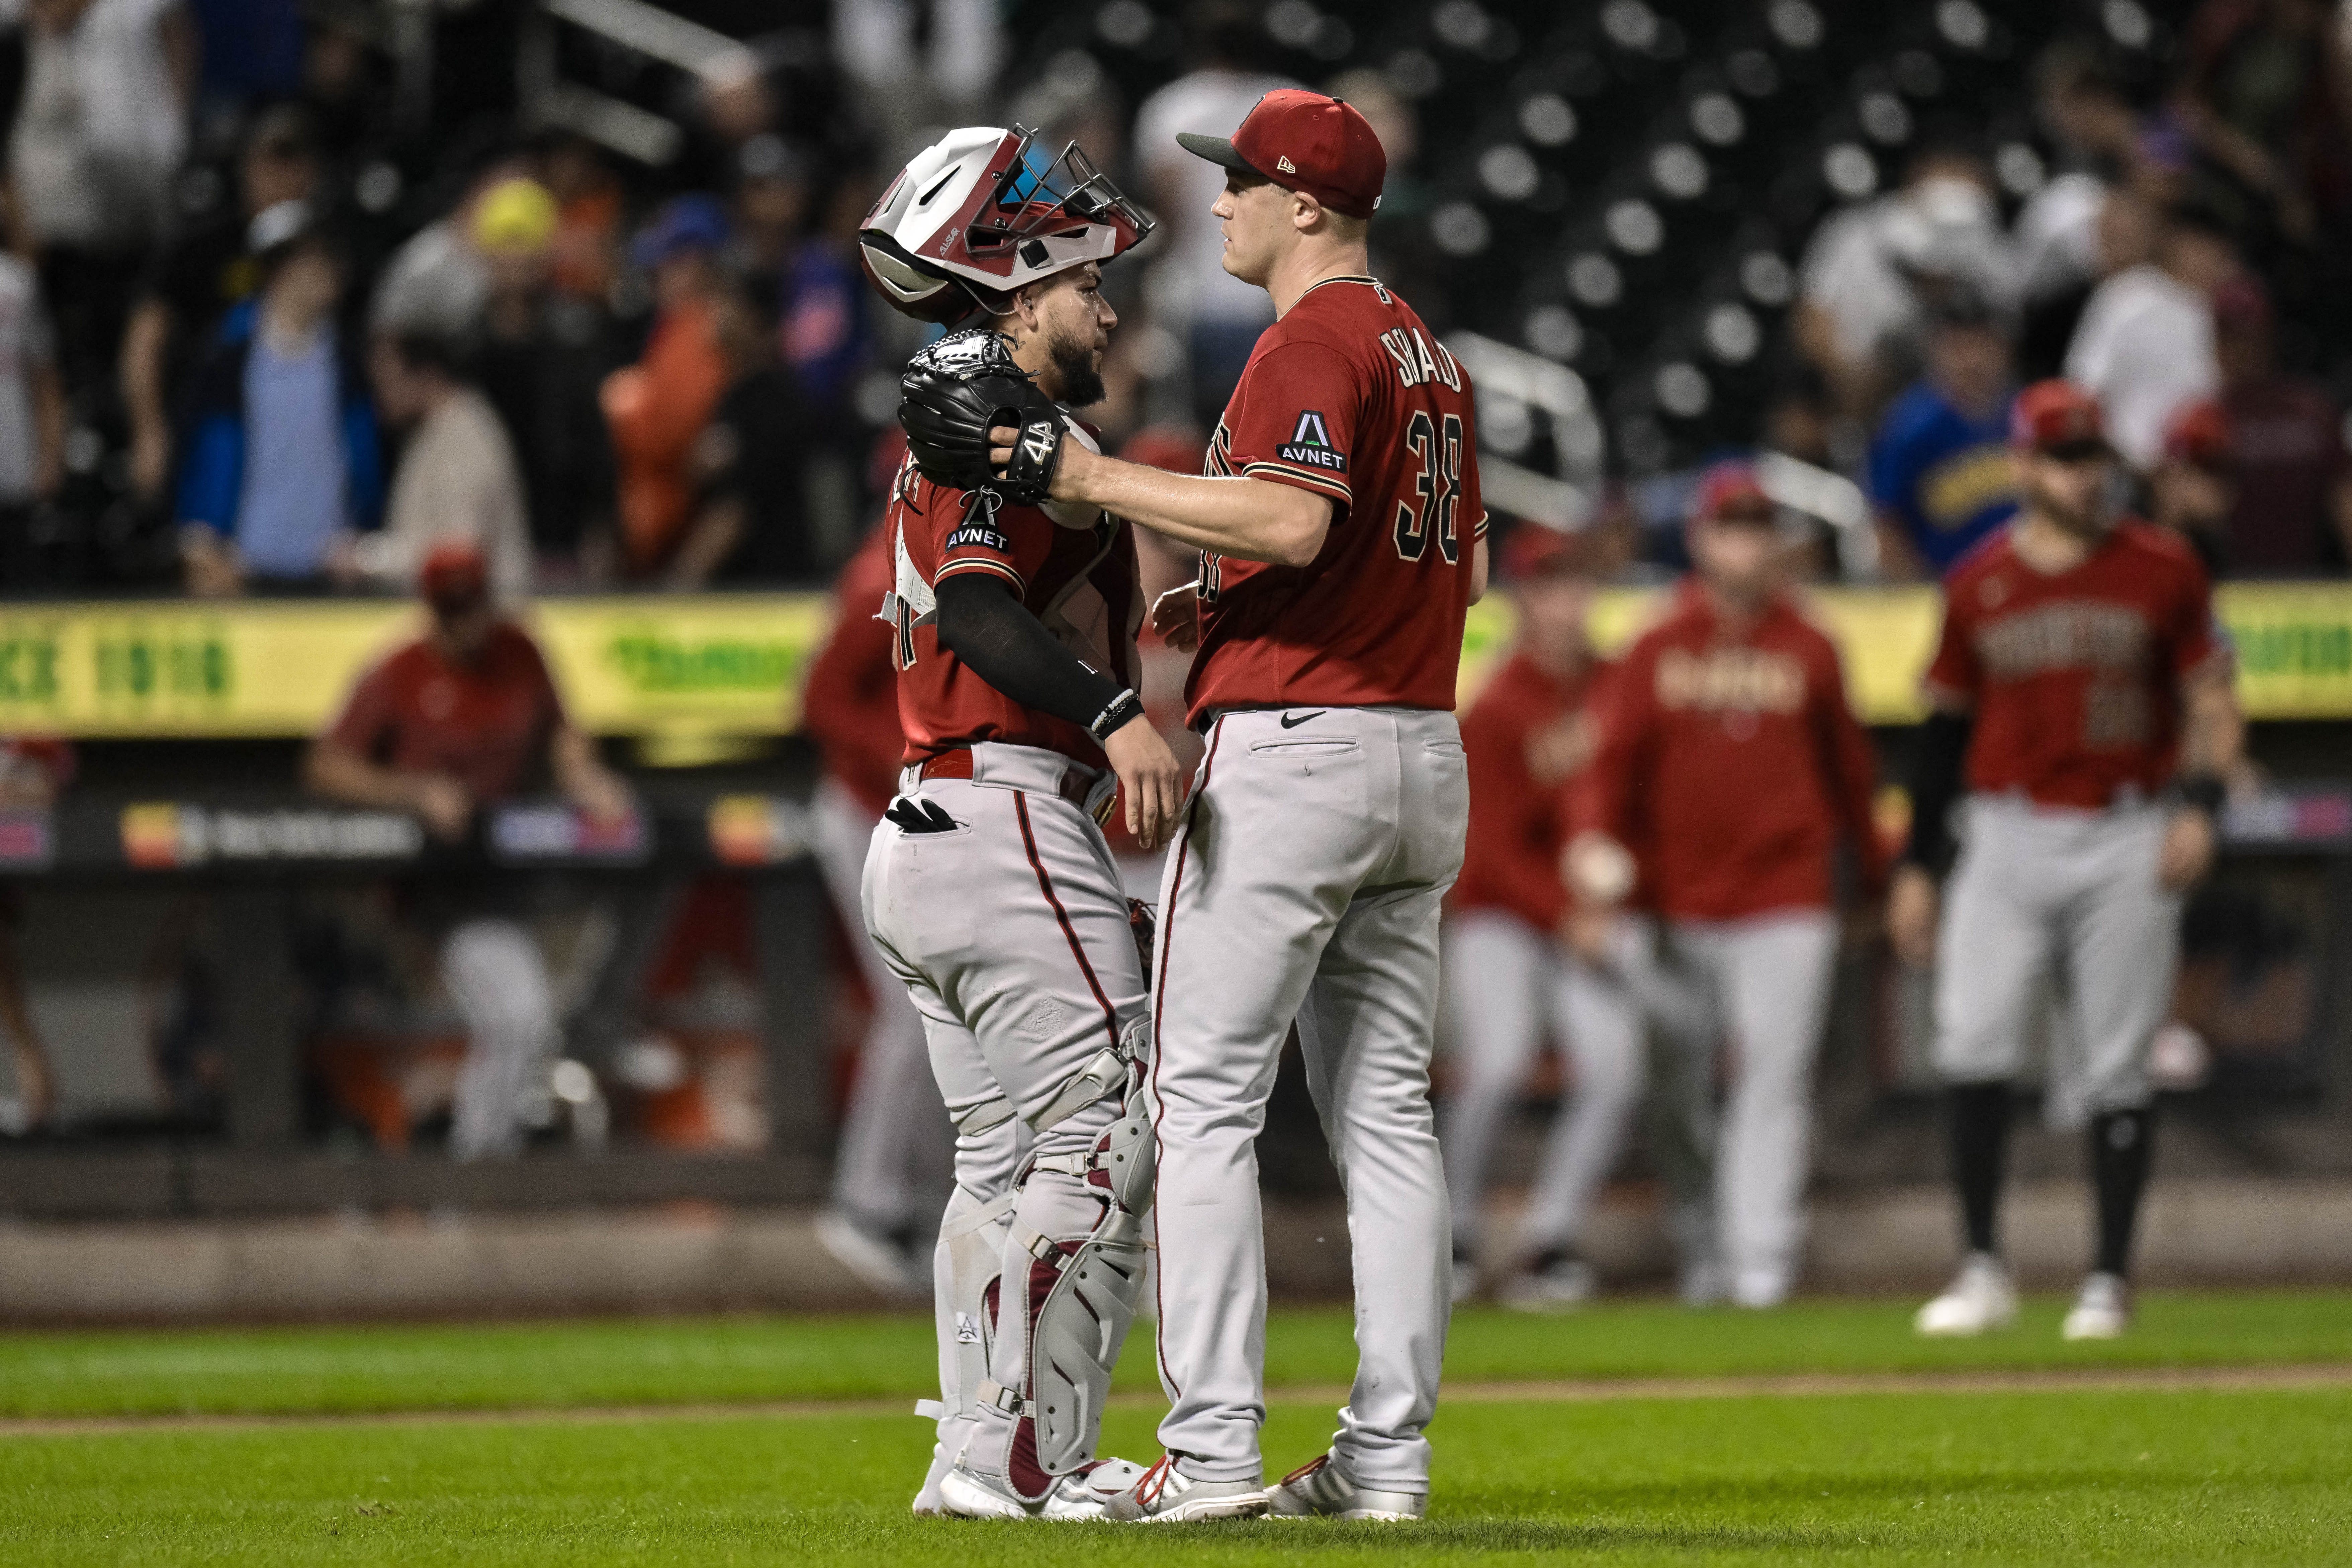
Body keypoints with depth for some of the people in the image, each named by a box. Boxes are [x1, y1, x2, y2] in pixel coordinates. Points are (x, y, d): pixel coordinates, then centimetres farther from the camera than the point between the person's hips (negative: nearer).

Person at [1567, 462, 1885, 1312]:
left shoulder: (1808, 651, 8)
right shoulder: (1657, 652, 6)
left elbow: (1849, 765, 13)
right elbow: (1618, 764, 2)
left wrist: (1877, 878, 15)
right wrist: (1598, 866, -12)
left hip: (1788, 901, -1)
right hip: (1679, 906, 1)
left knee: (1775, 1076, -10)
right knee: (1683, 1082, 7)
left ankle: (1763, 1257, -13)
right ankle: (1695, 1250, 18)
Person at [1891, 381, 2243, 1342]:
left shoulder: (2161, 570, 2)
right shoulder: (1981, 586, 7)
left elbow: (2212, 702, 5)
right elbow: (1946, 726, 14)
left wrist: (2199, 807, -11)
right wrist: (1917, 867, 12)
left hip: (2127, 844, -1)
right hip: (2007, 838, 1)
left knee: (2116, 1066, 0)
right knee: (1973, 1044, -12)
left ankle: (2109, 1281, 8)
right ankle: (1983, 1271, -5)